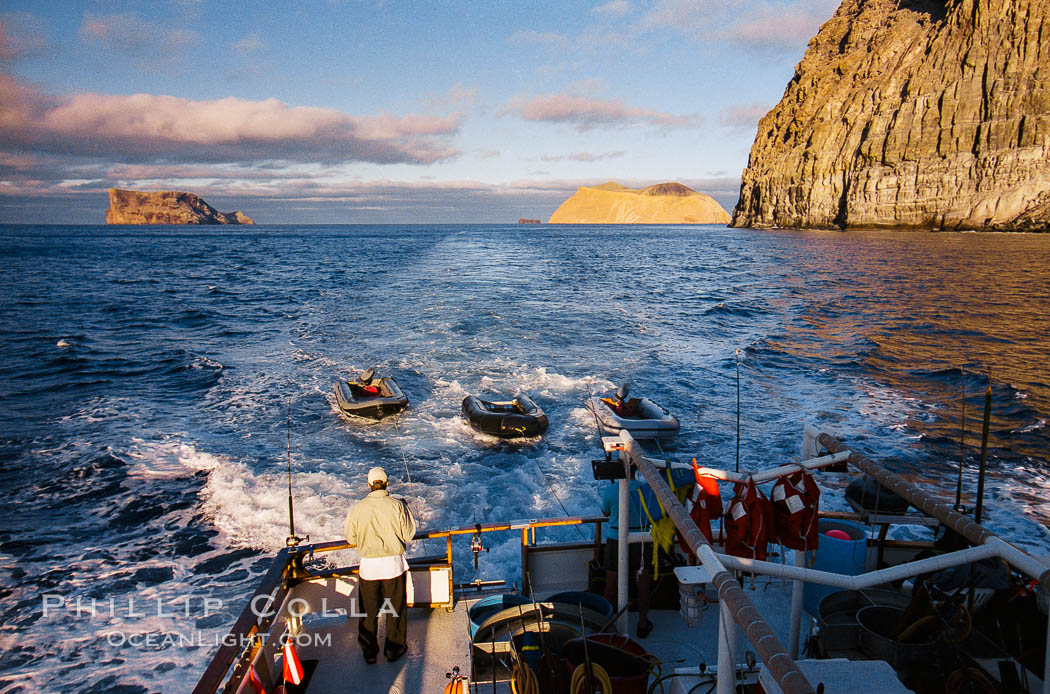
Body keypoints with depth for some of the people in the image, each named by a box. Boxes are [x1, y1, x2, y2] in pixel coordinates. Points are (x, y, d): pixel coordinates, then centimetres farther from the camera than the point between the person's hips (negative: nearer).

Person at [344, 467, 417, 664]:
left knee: (368, 611, 16)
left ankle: (369, 651, 26)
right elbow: (408, 534, -5)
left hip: (368, 565, 1)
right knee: (395, 609, 15)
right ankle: (394, 649, 25)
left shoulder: (358, 508, -8)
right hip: (393, 564, -1)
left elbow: (351, 538, 0)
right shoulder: (397, 505, -12)